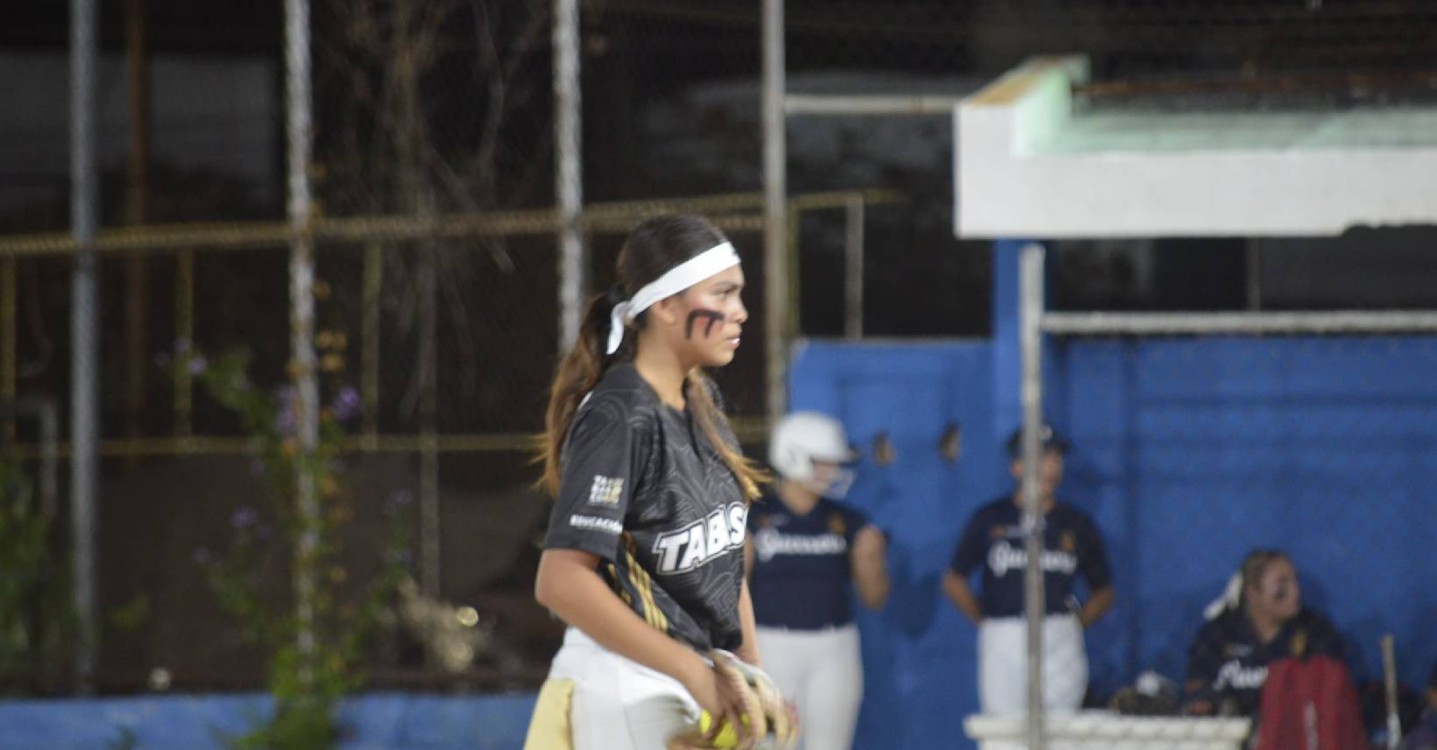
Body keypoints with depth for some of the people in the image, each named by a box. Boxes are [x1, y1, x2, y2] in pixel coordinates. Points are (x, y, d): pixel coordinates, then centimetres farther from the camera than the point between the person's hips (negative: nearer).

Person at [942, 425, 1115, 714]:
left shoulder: (1077, 525, 10)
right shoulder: (989, 519, 7)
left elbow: (1103, 592, 17)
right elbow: (954, 581, 12)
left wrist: (1077, 622, 2)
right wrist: (983, 619, 2)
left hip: (1060, 641, 1)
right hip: (1003, 643, -1)